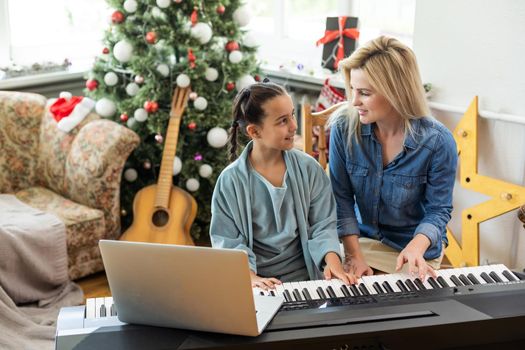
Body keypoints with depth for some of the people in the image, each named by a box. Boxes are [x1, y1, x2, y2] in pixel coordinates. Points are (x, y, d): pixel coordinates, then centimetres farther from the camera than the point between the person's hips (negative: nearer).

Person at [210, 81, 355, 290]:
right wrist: (250, 277, -20)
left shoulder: (308, 168, 0)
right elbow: (228, 242, -5)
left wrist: (332, 260, -17)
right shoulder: (230, 180, -5)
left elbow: (323, 224, 1)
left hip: (304, 278, 1)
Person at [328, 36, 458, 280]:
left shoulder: (437, 141, -19)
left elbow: (438, 210, -10)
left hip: (417, 245, -1)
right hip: (361, 239, 1)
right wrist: (354, 254, -16)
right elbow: (341, 198, -9)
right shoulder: (344, 127, -14)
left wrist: (416, 247, -28)